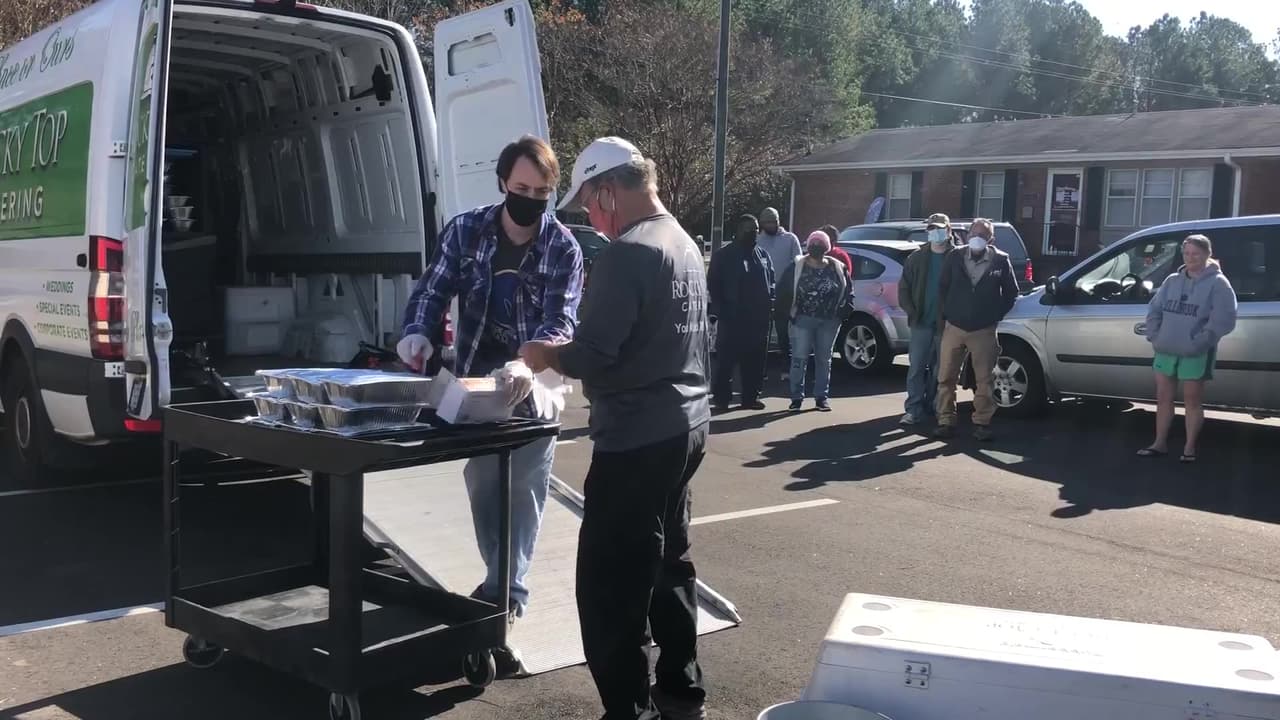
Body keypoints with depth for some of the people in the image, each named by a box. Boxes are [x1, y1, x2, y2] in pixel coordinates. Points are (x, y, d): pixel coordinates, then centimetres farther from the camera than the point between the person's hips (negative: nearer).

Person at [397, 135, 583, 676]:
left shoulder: (562, 249, -10)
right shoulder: (466, 230, -4)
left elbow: (560, 323, -18)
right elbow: (434, 290, -1)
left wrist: (525, 366, -38)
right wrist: (418, 334, -23)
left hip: (531, 388, -3)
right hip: (473, 384, 3)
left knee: (522, 492, -4)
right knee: (482, 487, 12)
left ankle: (505, 597, -1)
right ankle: (504, 584, 31)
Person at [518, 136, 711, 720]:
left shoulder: (627, 252, -17)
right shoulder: (684, 244, 13)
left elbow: (593, 355, -22)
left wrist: (545, 355, -2)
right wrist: (572, 351, 17)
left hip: (638, 437, -10)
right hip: (684, 426, 10)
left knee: (610, 582, -2)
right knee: (669, 564, 18)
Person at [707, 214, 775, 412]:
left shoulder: (763, 255, 14)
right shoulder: (724, 255, 0)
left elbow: (771, 281, 17)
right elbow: (713, 284, -2)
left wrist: (770, 304, 3)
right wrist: (720, 309, -9)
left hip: (758, 318, 5)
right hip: (731, 318, -5)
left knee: (755, 360, 8)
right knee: (726, 359, -4)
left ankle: (751, 396, 16)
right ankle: (721, 398, 1)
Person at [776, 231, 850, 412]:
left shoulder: (837, 268, 5)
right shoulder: (797, 267, -1)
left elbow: (847, 291, 12)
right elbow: (783, 290, 2)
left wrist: (842, 311, 2)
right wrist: (790, 311, -3)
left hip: (829, 321, 2)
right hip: (803, 319, -2)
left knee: (824, 359, 9)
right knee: (799, 358, -5)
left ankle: (821, 397, 17)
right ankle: (797, 397, 2)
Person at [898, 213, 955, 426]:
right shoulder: (917, 258, 8)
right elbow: (904, 287, 7)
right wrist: (912, 312, -3)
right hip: (921, 323, 2)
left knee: (939, 369, 7)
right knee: (916, 367, -1)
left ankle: (932, 407, 17)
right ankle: (914, 409, 1)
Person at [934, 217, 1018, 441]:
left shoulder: (1001, 261, -2)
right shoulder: (955, 258, 2)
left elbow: (1011, 292, 7)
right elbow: (942, 288, 11)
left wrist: (996, 315, 3)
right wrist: (947, 313, 6)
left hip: (984, 330, -2)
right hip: (953, 328, 2)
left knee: (984, 380, 1)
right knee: (946, 377, 3)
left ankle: (982, 422, 10)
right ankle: (946, 421, 10)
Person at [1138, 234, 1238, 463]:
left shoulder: (1217, 283, -7)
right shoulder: (1172, 280, 10)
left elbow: (1223, 319, -15)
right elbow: (1154, 309, 13)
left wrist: (1199, 341, -20)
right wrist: (1154, 336, 0)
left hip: (1196, 354, -5)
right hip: (1165, 351, 5)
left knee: (1192, 400, 5)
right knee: (1163, 397, 10)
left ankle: (1189, 447, 14)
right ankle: (1160, 443, 20)